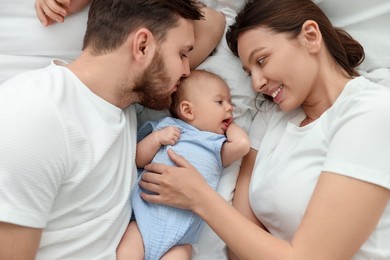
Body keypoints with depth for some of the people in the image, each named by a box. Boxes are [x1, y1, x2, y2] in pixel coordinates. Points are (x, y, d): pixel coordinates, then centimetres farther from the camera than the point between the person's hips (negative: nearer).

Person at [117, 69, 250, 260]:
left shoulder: (217, 145, 13)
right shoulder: (167, 126, 14)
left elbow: (241, 143, -8)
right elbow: (139, 160, 12)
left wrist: (230, 125, 11)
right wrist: (156, 138, -4)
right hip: (147, 213, 0)